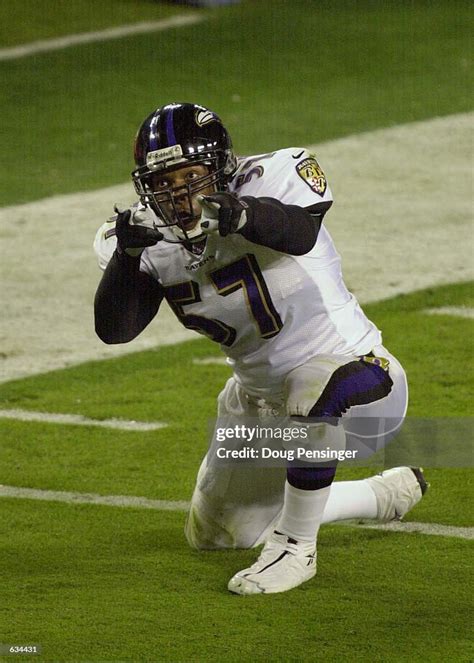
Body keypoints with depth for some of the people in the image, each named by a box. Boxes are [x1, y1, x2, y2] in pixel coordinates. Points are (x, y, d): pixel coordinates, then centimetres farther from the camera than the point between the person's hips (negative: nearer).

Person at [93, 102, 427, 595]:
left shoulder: (272, 181, -24)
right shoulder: (155, 244, -10)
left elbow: (301, 234, -46)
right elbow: (113, 329, -22)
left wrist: (241, 216, -67)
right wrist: (127, 253, -40)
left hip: (353, 370, -7)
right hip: (258, 401, 7)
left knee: (312, 391, -44)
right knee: (214, 535, 20)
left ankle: (294, 549, -24)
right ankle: (386, 495, 35)